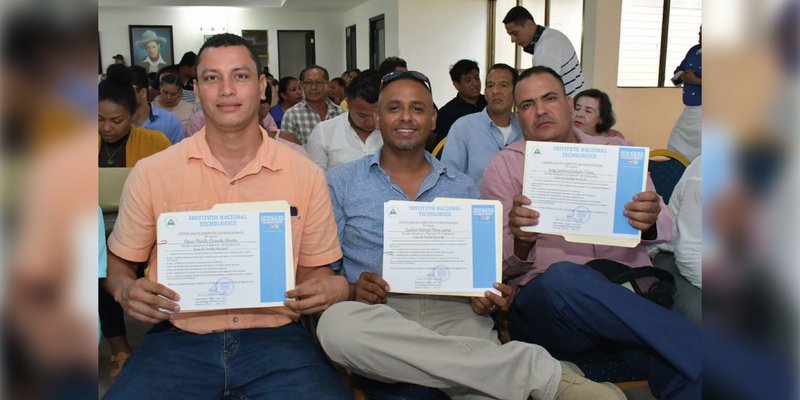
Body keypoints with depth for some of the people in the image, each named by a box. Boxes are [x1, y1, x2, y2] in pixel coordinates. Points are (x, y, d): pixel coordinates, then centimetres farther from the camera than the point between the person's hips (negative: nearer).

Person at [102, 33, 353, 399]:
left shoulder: (307, 176, 3)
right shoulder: (151, 173, 2)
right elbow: (118, 262, 13)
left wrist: (334, 287, -12)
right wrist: (126, 290, -10)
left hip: (276, 336, 1)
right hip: (179, 338, 0)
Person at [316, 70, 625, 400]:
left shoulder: (463, 189, 17)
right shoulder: (340, 183, 12)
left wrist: (485, 297, -7)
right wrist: (352, 290, -14)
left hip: (454, 312, -2)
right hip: (380, 314, 3)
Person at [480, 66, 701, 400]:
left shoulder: (616, 150, 18)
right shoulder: (503, 168, 11)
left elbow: (664, 228, 10)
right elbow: (501, 267, 3)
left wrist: (650, 222, -16)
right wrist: (520, 243, -22)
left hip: (628, 292, 1)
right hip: (544, 295, 0)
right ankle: (695, 347, -30)